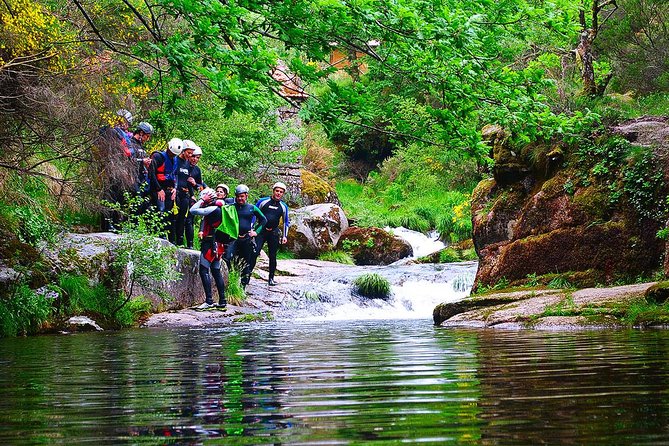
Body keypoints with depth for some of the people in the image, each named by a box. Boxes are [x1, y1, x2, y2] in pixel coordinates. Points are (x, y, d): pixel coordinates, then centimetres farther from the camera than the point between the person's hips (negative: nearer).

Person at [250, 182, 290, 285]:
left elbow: (286, 222, 17)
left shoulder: (283, 207, 7)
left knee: (272, 256, 5)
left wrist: (285, 236, 10)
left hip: (274, 233, 2)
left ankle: (271, 278, 13)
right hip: (261, 230, -2)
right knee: (254, 253, -14)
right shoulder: (263, 201, 0)